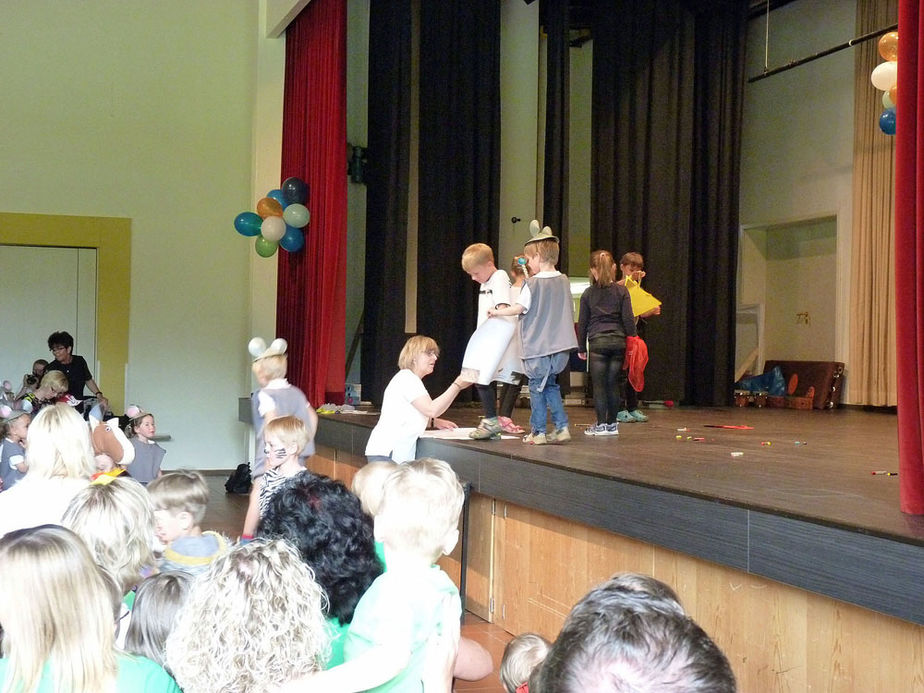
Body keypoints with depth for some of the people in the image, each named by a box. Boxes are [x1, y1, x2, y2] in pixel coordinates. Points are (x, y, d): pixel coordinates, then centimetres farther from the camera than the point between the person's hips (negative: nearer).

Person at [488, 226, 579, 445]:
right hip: (560, 346, 6)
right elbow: (571, 312, 14)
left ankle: (538, 432, 7)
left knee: (537, 387, 4)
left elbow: (518, 308, -16)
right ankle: (561, 427, 10)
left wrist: (496, 311, -1)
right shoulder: (564, 281, 8)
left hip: (538, 347, -6)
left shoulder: (532, 283, -11)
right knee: (550, 385, 17)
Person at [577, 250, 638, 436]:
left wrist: (581, 347, 13)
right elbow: (628, 318, -1)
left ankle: (601, 424, 1)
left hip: (597, 342, -2)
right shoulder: (621, 291, 3)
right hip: (618, 341, 2)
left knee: (599, 384, 1)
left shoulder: (588, 293, 3)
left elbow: (582, 323, 6)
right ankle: (612, 424, 13)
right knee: (614, 384, 7)